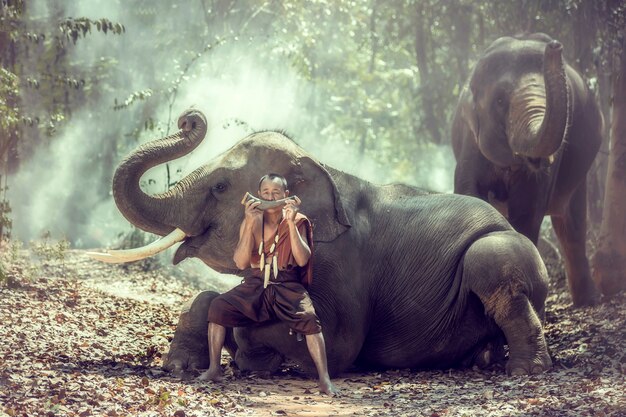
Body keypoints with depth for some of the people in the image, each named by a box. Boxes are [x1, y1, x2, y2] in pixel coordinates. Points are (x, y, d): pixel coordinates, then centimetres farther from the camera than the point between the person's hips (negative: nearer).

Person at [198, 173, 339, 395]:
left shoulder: (298, 221, -2)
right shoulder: (251, 222, 2)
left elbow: (303, 260, -15)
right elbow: (241, 263, -9)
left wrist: (291, 223, -22)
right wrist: (250, 224, -18)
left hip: (288, 286, -2)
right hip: (256, 285, 2)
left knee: (309, 317, -31)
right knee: (218, 306, -20)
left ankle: (324, 379, -29)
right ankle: (214, 369, -10)